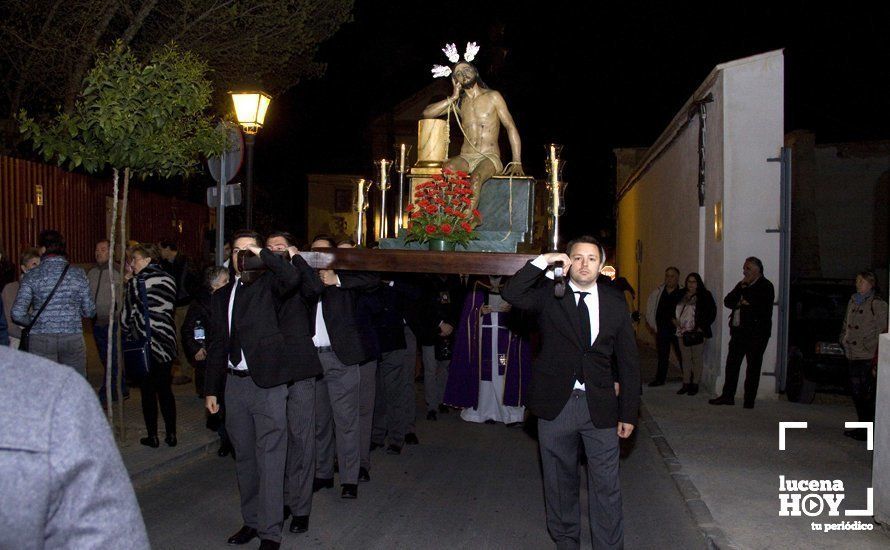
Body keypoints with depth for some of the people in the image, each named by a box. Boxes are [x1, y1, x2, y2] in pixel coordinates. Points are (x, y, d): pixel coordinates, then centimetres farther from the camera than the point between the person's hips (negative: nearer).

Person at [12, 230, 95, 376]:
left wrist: (34, 322, 10)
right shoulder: (78, 274, -1)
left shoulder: (31, 276, -4)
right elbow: (89, 312, 2)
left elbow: (17, 314, -9)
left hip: (41, 339, -1)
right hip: (73, 338, 1)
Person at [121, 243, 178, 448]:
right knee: (165, 389, 12)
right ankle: (171, 434, 14)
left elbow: (127, 313, -7)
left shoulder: (137, 282, -10)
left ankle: (153, 436, 9)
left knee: (148, 391, 5)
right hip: (167, 342, 5)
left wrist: (127, 334, 12)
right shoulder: (169, 280, 3)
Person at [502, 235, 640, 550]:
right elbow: (511, 294, -16)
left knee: (606, 487, 2)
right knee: (560, 481, 14)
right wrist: (542, 262, -17)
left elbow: (628, 361, 7)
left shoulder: (615, 304, 5)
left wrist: (628, 412, 5)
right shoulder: (549, 295, 2)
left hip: (600, 406, 0)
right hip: (556, 404, 0)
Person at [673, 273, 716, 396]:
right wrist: (674, 319, 6)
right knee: (685, 358, 9)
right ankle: (686, 384, 15)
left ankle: (695, 384, 6)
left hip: (697, 332, -5)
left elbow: (712, 313, -6)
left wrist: (702, 327, -11)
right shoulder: (681, 296, 12)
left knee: (697, 358, -1)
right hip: (683, 331, 5)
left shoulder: (704, 296, -1)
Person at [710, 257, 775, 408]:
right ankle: (728, 396, 14)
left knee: (753, 367, 1)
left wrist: (746, 304, -6)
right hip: (739, 331, 7)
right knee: (732, 363, 7)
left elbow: (764, 308, -19)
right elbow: (727, 301, 8)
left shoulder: (766, 286, -6)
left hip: (756, 333, -7)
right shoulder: (742, 285, 16)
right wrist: (740, 288, -5)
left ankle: (749, 400, 6)